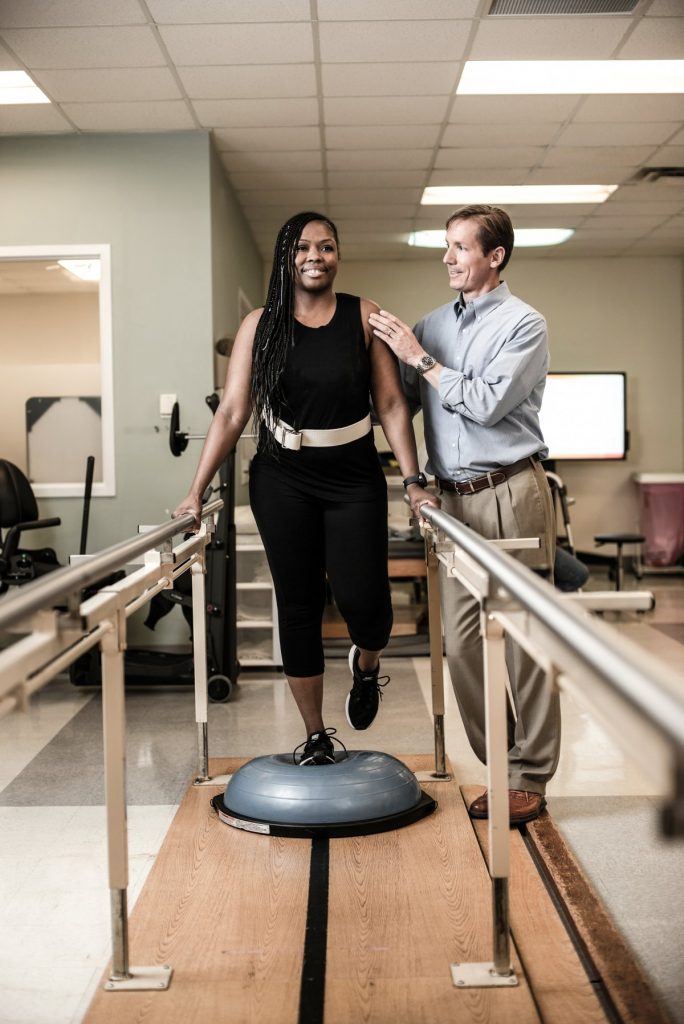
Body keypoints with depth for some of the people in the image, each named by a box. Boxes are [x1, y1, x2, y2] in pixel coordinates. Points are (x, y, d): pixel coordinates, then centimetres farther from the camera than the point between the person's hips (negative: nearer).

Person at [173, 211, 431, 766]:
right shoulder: (260, 325, 1)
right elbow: (232, 413, -2)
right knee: (298, 606, 6)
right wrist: (196, 492, -7)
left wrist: (414, 481, -10)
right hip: (282, 481, 1)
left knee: (363, 598, -10)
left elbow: (392, 405, -3)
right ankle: (316, 736, 21)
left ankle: (366, 668, 28)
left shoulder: (365, 317, -1)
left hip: (355, 477, -1)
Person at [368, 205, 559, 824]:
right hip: (454, 499, 6)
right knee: (461, 640, 4)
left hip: (510, 493, -5)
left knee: (524, 638, -2)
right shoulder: (432, 326, 15)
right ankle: (501, 764, 16)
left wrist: (421, 359, -9)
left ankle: (530, 777, 7)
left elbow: (487, 403, -14)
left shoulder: (523, 324, -1)